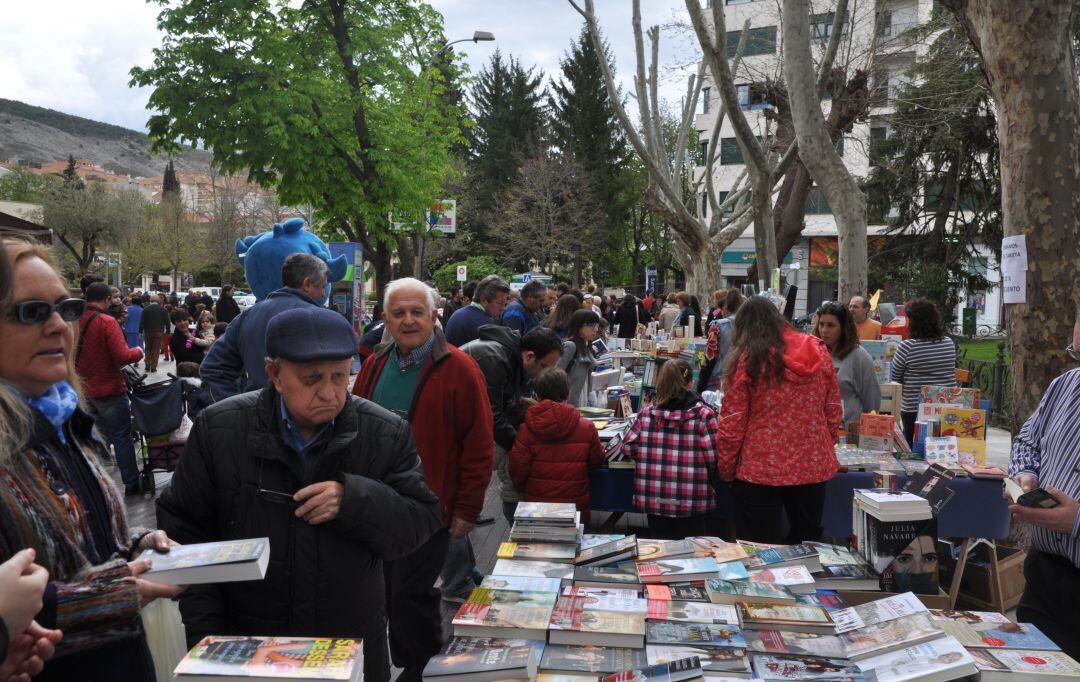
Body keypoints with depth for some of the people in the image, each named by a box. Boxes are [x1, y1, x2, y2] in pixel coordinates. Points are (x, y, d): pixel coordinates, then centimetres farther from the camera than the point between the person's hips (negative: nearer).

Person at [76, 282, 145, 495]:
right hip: (109, 390, -6)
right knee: (122, 437, 3)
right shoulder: (107, 322, -18)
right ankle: (132, 483, 9)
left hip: (85, 391, 6)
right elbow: (122, 357, -23)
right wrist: (138, 352, -5)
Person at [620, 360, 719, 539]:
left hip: (654, 499, 2)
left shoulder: (646, 412, -3)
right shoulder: (703, 414, -10)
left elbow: (628, 447, -2)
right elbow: (714, 455, -11)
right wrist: (710, 479, 9)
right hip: (691, 503, -2)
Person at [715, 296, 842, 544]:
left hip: (760, 471, -4)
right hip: (813, 467, 4)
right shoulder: (818, 351, 3)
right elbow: (834, 410, 8)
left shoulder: (747, 359, -9)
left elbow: (732, 423, -7)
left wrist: (725, 469, 4)